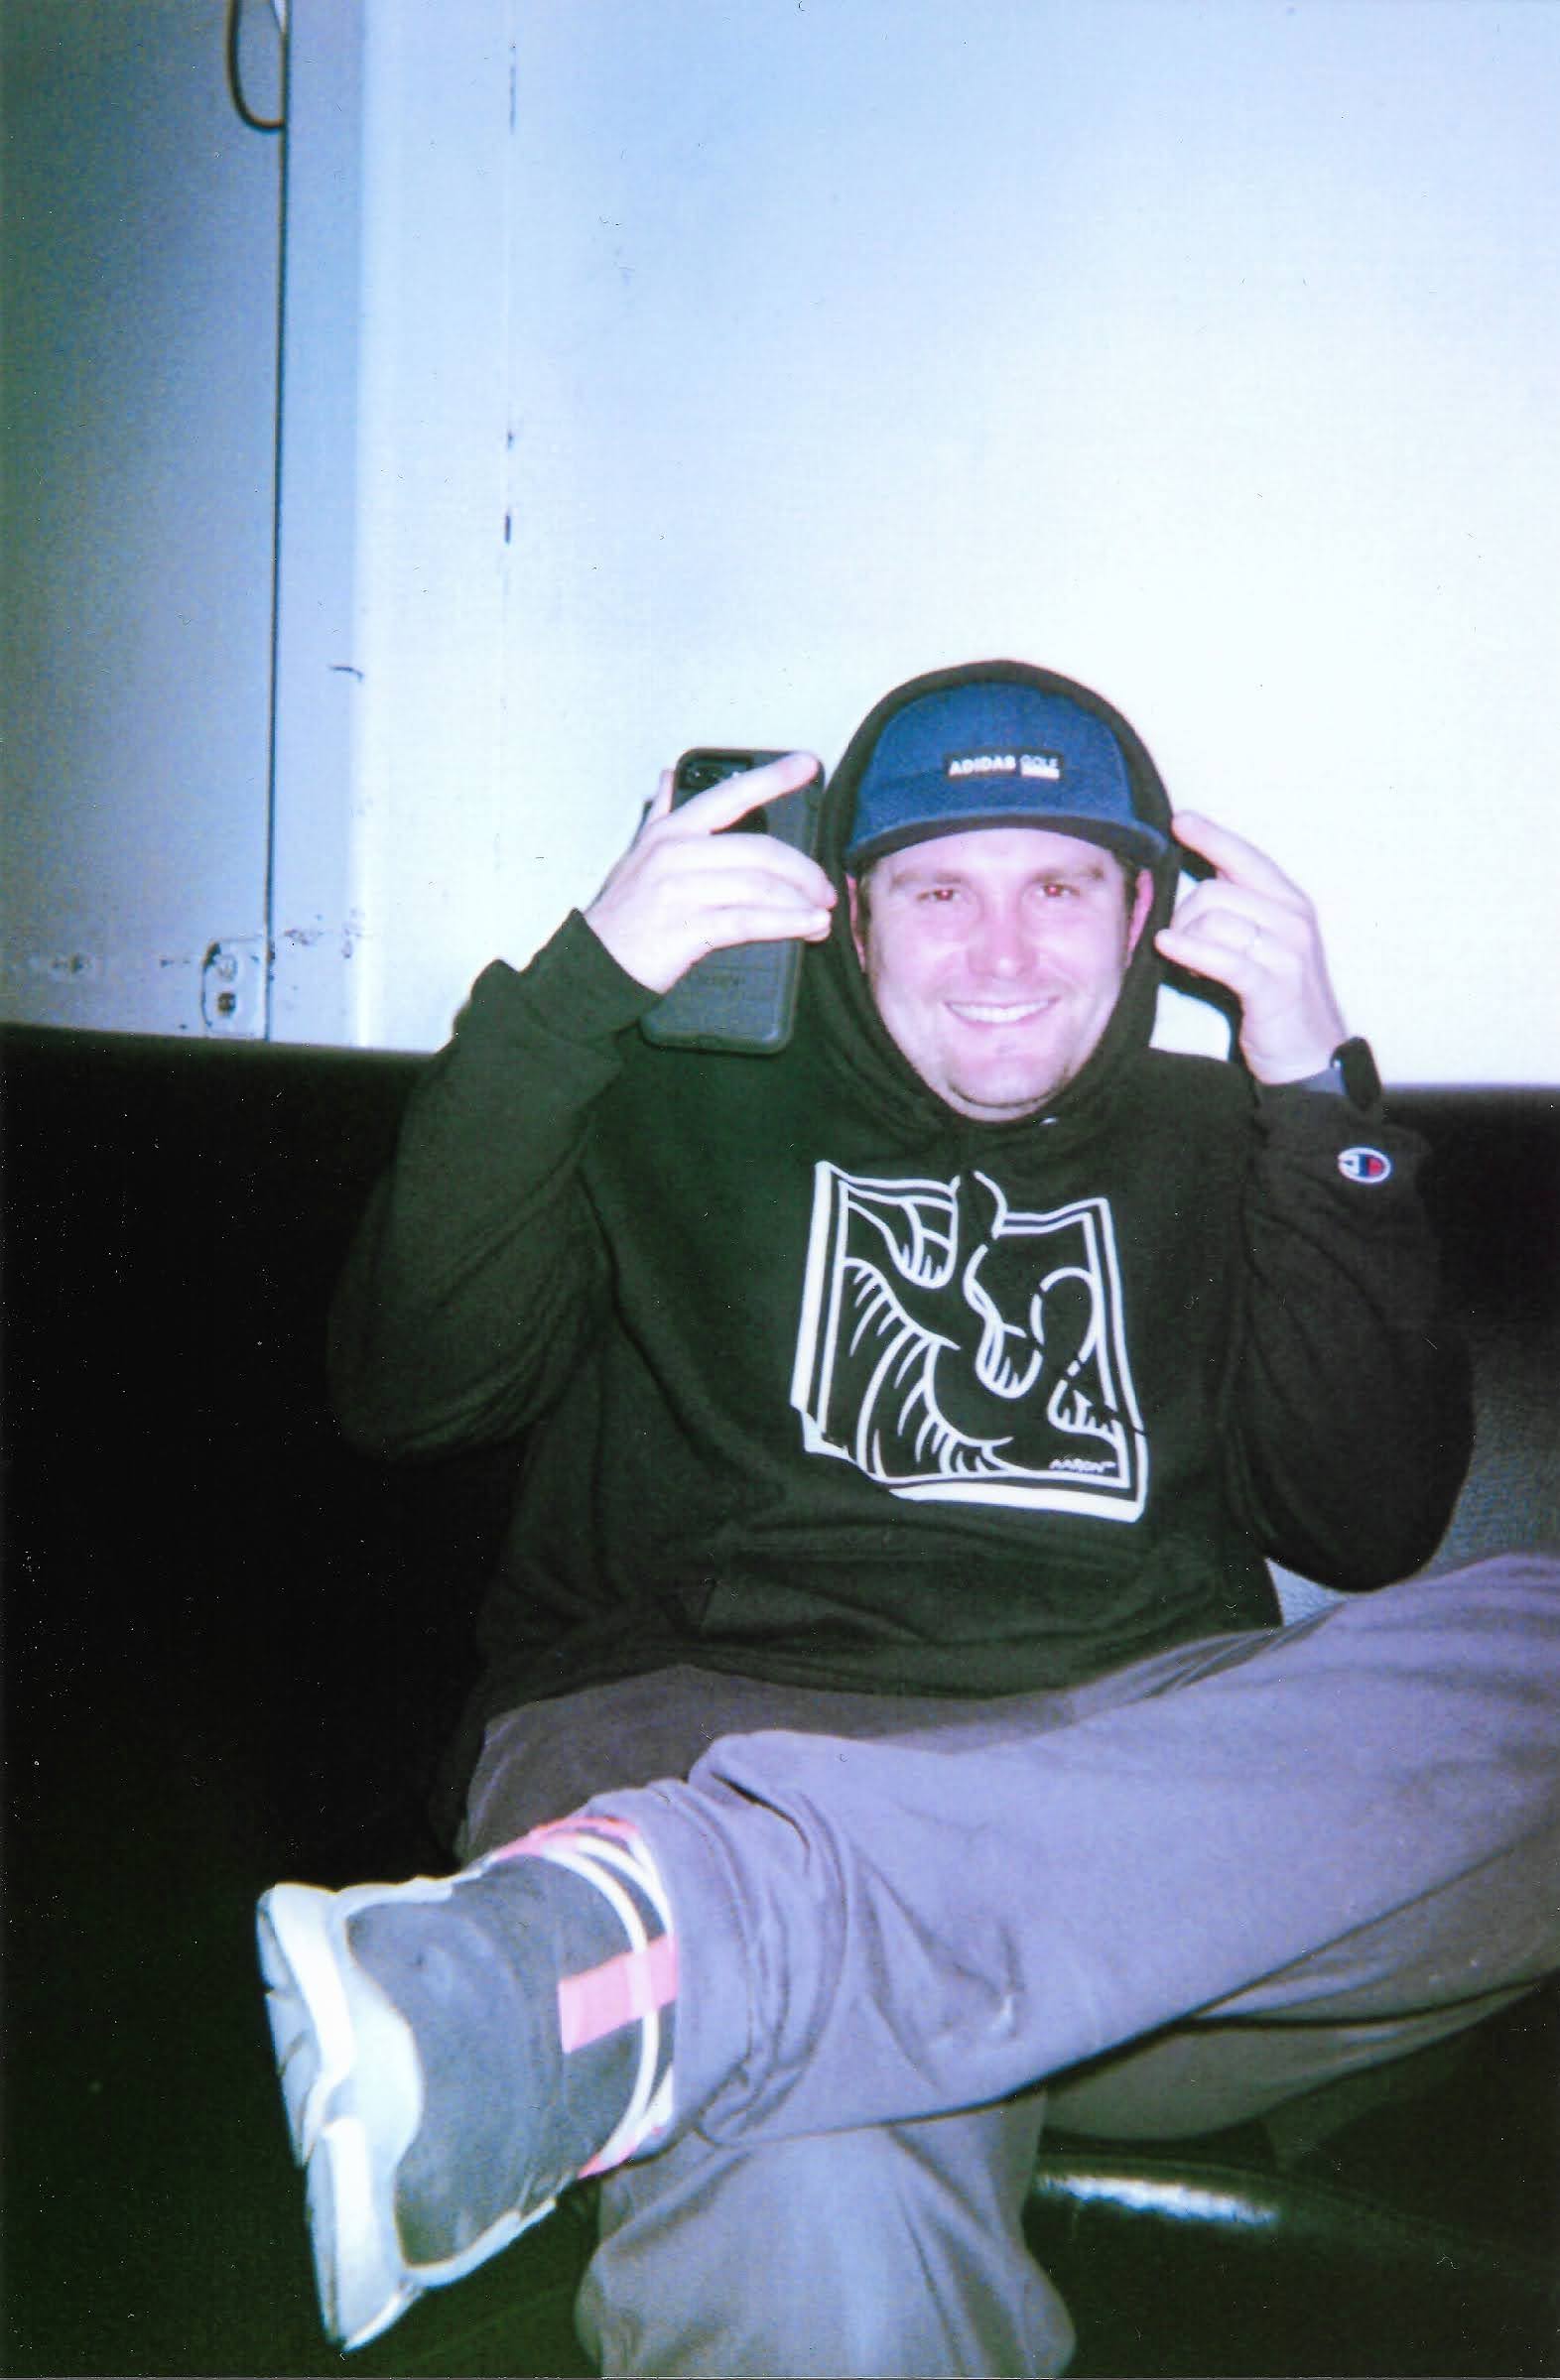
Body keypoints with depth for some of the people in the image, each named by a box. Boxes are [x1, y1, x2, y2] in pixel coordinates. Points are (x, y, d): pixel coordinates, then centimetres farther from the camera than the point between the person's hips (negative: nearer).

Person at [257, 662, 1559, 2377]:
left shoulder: (1214, 1148, 23)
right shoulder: (688, 1115, 19)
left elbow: (1368, 1525, 10)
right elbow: (411, 1389, 5)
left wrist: (1321, 1100, 1)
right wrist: (577, 984, -4)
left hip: (1171, 1828, 6)